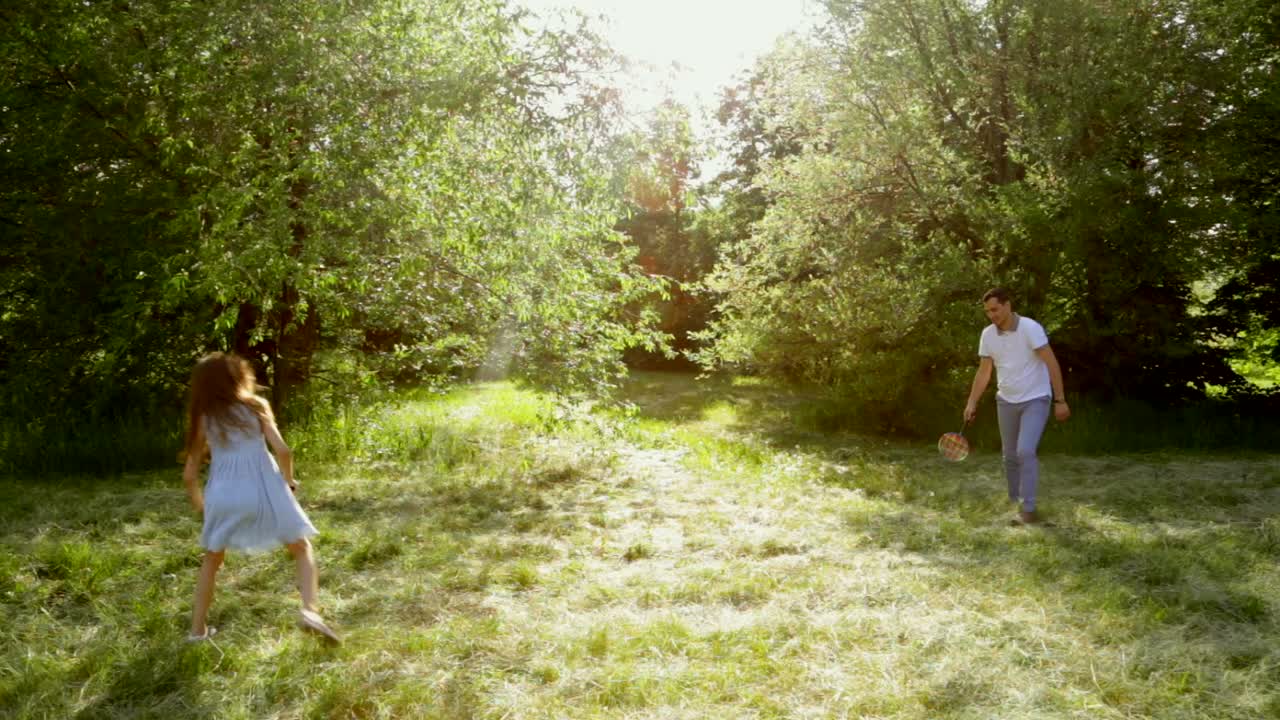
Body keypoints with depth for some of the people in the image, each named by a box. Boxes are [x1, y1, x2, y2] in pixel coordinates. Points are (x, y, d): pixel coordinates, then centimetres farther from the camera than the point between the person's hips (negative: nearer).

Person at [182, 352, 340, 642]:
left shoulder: (202, 418, 9)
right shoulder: (255, 406, 4)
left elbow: (190, 474, 10)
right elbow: (283, 450, -6)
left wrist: (199, 504, 27)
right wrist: (288, 480, 12)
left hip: (224, 496, 2)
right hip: (264, 491, -2)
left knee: (212, 559, 25)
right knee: (302, 548, 12)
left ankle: (198, 629, 27)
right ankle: (310, 610, -9)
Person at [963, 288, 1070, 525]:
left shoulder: (1030, 328, -18)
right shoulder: (987, 334, -1)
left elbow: (1052, 363, -17)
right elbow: (983, 372, 7)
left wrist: (1060, 400, -19)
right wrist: (972, 403, 0)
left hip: (1035, 399, -5)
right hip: (1006, 401, 6)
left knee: (1026, 452, -18)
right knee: (1009, 456, 10)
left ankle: (1028, 510, -12)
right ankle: (1014, 503, 26)